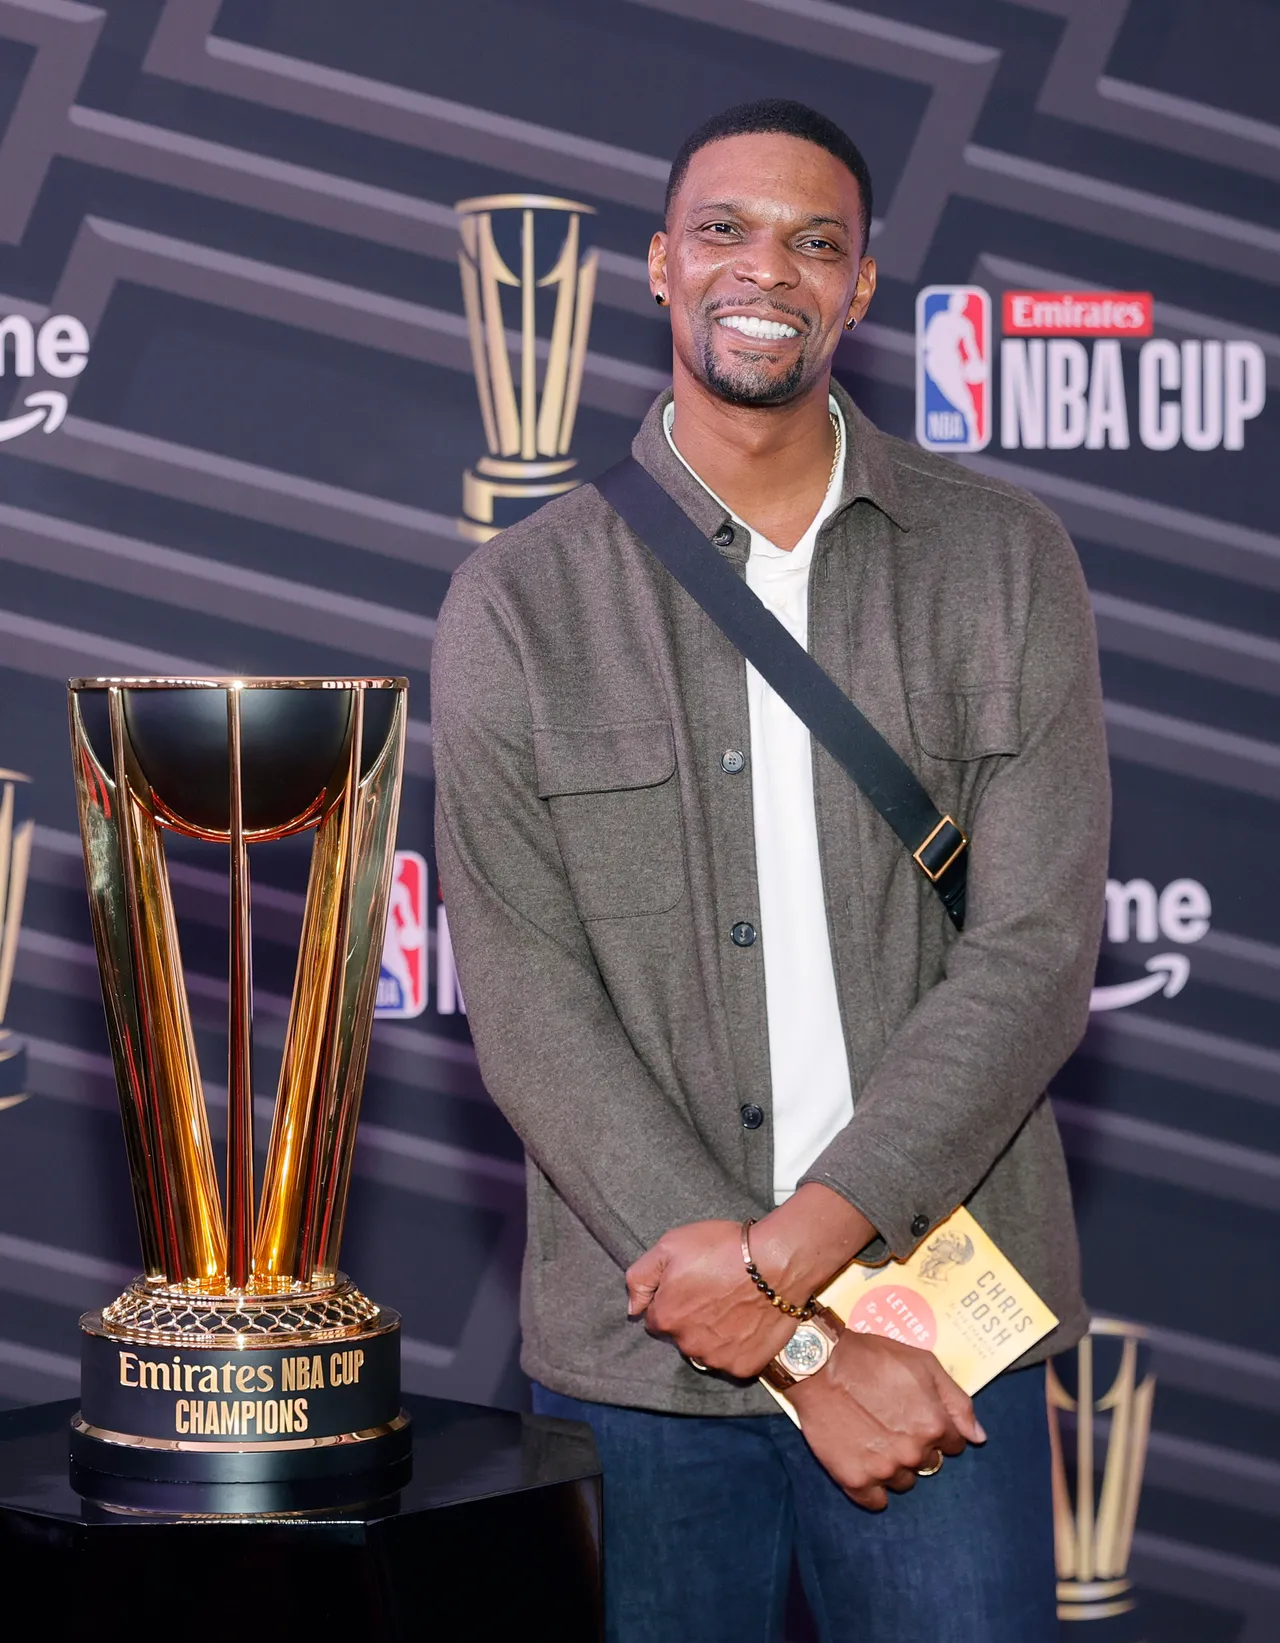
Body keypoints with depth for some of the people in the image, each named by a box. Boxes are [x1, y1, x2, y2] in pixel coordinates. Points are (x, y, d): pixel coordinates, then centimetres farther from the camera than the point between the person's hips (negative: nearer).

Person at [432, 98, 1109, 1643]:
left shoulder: (1005, 562, 4)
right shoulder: (517, 602, 1)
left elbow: (1036, 950, -4)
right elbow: (527, 1009, -6)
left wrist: (804, 1243, -15)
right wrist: (810, 1344, -12)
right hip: (642, 1348, 0)